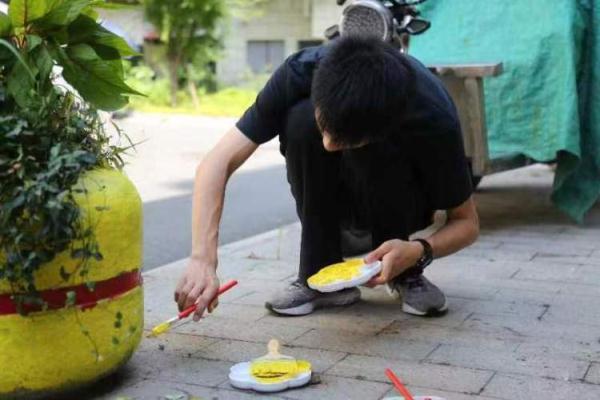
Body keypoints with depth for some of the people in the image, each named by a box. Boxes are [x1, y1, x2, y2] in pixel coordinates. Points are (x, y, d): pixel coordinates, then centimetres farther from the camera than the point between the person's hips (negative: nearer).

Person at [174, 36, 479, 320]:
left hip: (399, 202, -1)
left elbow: (466, 222, -19)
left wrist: (419, 251, -39)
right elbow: (218, 163, -32)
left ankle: (405, 274, -10)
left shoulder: (434, 119, -34)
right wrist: (203, 259, -45)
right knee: (302, 120, -32)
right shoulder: (302, 71, -32)